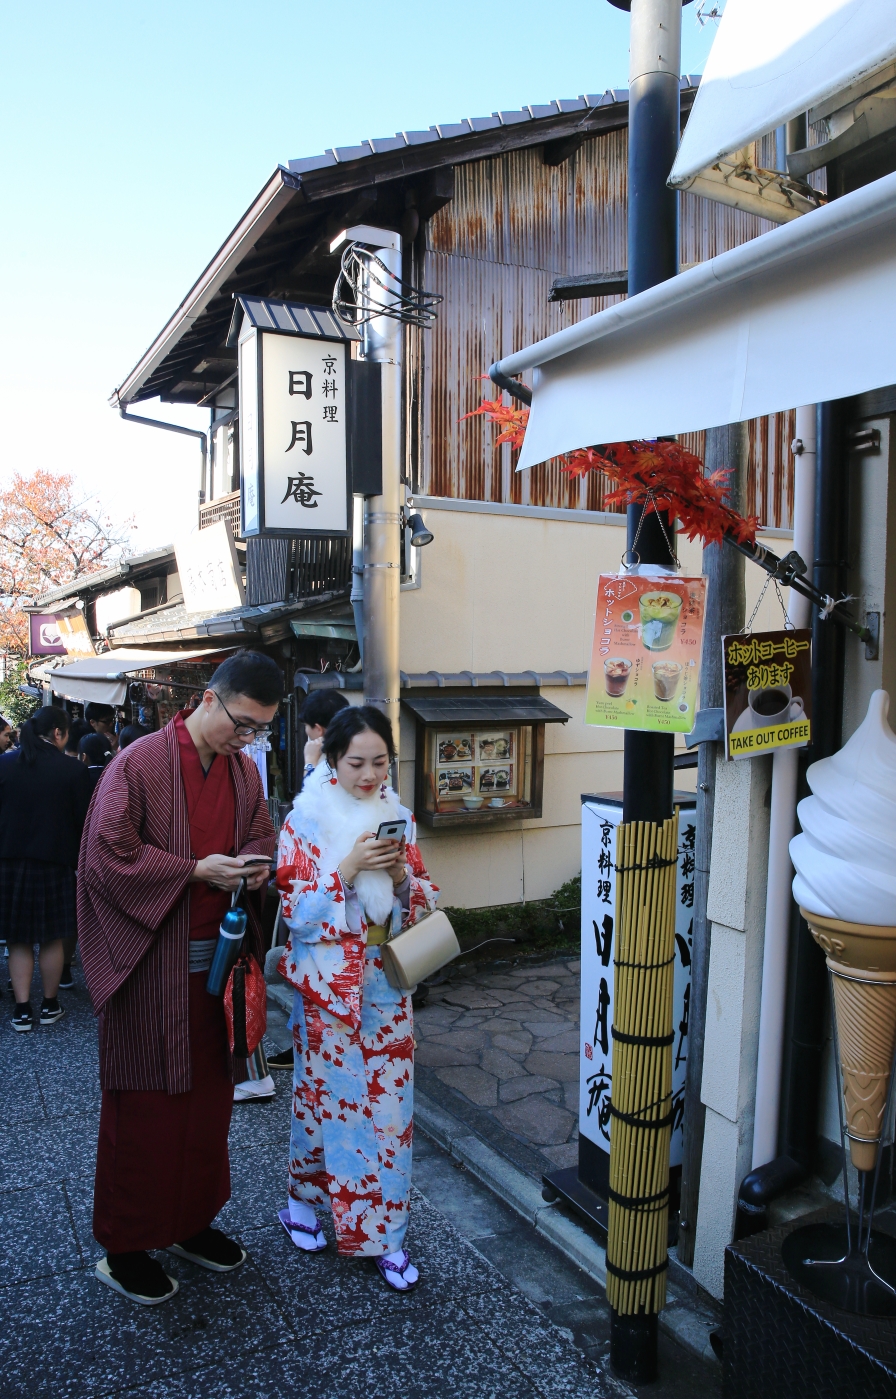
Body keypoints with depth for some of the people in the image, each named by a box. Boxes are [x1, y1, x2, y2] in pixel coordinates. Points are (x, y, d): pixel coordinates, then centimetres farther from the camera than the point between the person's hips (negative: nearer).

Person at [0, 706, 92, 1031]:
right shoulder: (73, 771, -12)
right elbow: (82, 821, -6)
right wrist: (78, 858, 10)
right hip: (54, 862, -2)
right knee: (51, 939, 12)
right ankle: (49, 1006, 23)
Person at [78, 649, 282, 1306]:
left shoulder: (245, 770, 4)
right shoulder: (140, 764, -15)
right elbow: (108, 857, -15)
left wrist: (254, 864, -7)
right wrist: (196, 870, -21)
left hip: (216, 959, 6)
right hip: (151, 967, -6)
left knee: (209, 1096, 16)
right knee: (145, 1104, 7)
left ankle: (191, 1222, 36)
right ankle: (125, 1247, 26)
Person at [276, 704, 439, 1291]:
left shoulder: (399, 817, 2)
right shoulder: (306, 819, -8)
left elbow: (425, 903, 5)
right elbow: (295, 907, -11)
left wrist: (401, 874, -16)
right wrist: (349, 867, -23)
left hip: (387, 982, 3)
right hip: (328, 984, -3)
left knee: (388, 1102, 6)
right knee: (323, 1092, 10)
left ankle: (384, 1234, 21)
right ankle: (304, 1200, 36)